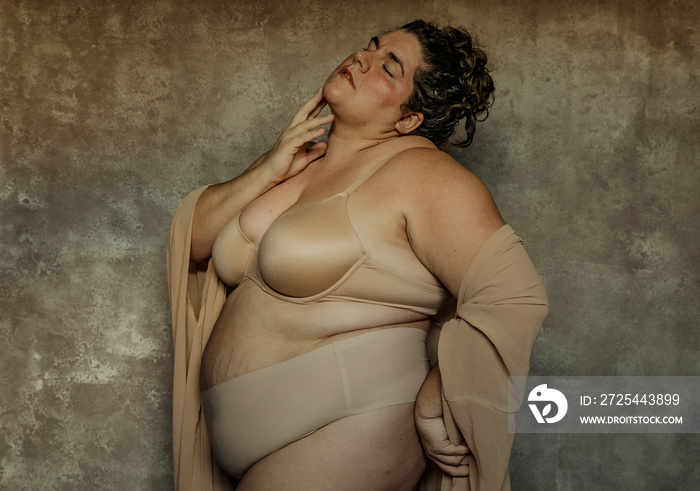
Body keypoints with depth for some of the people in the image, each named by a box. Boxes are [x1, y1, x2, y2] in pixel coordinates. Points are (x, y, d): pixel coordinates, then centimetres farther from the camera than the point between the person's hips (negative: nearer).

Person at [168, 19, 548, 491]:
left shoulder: (425, 176, -11)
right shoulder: (296, 161, 11)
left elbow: (514, 298, -18)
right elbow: (196, 240, 10)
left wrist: (432, 404, -16)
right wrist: (267, 172, -3)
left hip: (347, 434, -7)